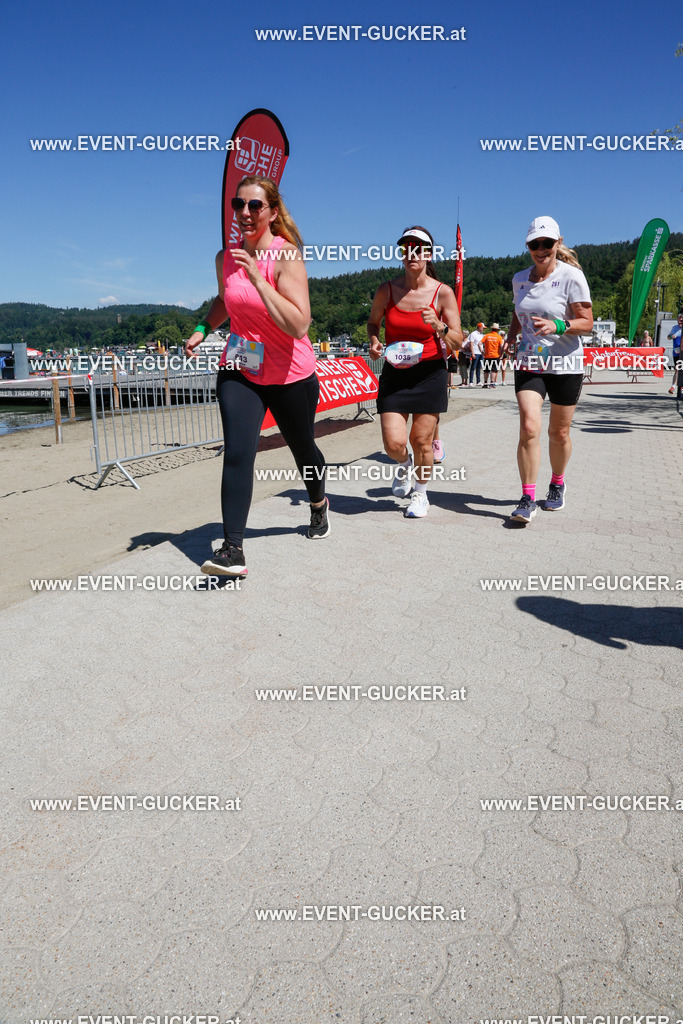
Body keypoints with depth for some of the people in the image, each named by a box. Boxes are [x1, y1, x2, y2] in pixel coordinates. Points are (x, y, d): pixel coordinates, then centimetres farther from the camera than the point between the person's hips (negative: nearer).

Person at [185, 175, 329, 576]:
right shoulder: (227, 257, 1)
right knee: (237, 453, -15)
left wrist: (257, 277, -30)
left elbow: (298, 325, -28)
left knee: (303, 448, 17)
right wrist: (203, 329, 7)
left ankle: (319, 505, 49)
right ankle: (233, 550, -15)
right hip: (239, 369, 3)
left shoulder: (287, 256, -16)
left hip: (291, 375, -3)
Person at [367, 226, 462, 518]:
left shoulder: (443, 293, -5)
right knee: (393, 443, -8)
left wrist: (439, 327, -23)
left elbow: (457, 343, -4)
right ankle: (404, 465, 31)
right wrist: (374, 342, -3)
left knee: (421, 441, 1)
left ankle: (420, 494, 26)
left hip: (430, 373, -1)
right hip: (394, 373, 1)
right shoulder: (386, 290, -2)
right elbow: (373, 321, 18)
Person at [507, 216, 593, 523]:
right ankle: (528, 498, -10)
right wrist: (510, 337, 7)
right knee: (529, 427, -15)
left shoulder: (571, 276, -8)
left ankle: (557, 484, 34)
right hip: (529, 364, 3)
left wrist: (557, 326, -26)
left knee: (559, 432, 8)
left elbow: (587, 322, -10)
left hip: (565, 365, -2)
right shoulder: (519, 279, 7)